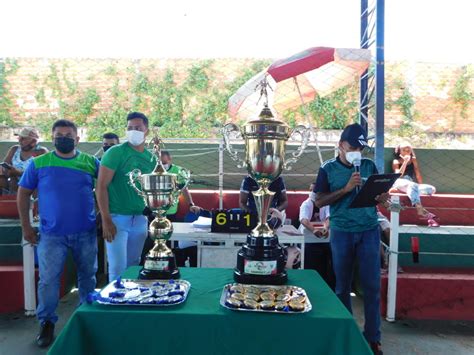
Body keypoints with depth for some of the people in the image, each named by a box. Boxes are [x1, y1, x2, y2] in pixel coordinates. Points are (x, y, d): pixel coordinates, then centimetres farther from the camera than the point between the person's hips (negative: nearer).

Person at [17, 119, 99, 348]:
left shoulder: (91, 162, 0)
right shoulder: (38, 163, 0)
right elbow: (23, 194, 6)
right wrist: (26, 226, 3)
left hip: (86, 232, 1)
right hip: (51, 234, -1)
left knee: (88, 276, 14)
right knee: (48, 280, 3)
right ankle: (47, 323, 23)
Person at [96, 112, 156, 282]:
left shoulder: (151, 158, 7)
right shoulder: (115, 152, -8)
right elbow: (101, 186, -11)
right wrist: (106, 220, -16)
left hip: (140, 219, 5)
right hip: (117, 217, -4)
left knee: (133, 265, 16)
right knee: (118, 268, -2)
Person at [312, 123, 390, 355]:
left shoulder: (369, 166, 6)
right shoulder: (328, 169, -1)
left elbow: (380, 194, 12)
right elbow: (319, 201, -5)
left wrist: (382, 198, -12)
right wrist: (346, 189, -16)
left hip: (369, 231, 2)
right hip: (342, 232, -1)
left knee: (372, 285, 3)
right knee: (342, 285, 10)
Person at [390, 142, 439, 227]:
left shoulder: (413, 160, 24)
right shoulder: (396, 161, 14)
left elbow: (418, 174, 18)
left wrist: (421, 187, 4)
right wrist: (405, 162, -8)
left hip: (412, 185, 5)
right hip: (399, 183, -4)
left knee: (432, 189, -21)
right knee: (412, 185, -39)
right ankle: (422, 211, -55)